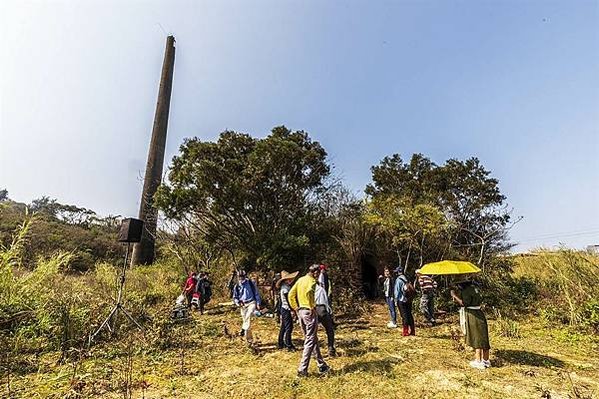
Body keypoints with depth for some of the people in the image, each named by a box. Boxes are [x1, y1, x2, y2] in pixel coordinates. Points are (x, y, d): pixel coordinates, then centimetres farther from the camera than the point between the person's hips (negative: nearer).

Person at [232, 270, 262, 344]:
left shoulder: (251, 283, -1)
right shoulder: (237, 286, 5)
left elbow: (256, 293, 5)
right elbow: (235, 297, 15)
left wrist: (258, 303, 0)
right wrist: (238, 303, -5)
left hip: (251, 302, -3)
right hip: (243, 305, 3)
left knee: (248, 316, -33)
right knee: (245, 320, 5)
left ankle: (243, 329, -27)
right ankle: (249, 339, 16)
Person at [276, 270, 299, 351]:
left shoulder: (284, 287, 11)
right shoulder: (285, 288, -19)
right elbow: (288, 300, -22)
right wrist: (291, 310, -20)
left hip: (283, 309, 10)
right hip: (286, 309, -10)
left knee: (283, 327, 16)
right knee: (288, 327, -4)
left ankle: (281, 344, 25)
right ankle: (288, 345, 3)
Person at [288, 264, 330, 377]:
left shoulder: (300, 280, 11)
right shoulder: (311, 280, -12)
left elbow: (291, 294, 10)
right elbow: (308, 292, -32)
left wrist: (296, 308, 11)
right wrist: (312, 307, -21)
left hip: (300, 311, 8)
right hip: (309, 312, -8)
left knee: (313, 339, 18)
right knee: (310, 341, 3)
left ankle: (321, 365, 31)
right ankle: (302, 369, 6)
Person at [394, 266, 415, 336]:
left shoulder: (398, 280, -13)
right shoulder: (407, 279, 7)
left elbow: (397, 291, -12)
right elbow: (411, 289, 10)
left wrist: (396, 299, -4)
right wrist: (410, 299, 15)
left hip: (401, 301, -6)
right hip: (409, 300, 6)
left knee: (404, 316, 0)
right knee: (409, 315, 14)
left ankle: (405, 331, 4)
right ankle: (412, 331, 20)